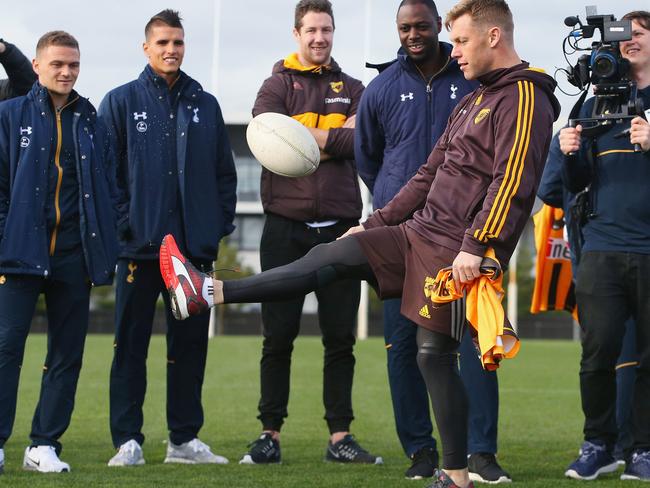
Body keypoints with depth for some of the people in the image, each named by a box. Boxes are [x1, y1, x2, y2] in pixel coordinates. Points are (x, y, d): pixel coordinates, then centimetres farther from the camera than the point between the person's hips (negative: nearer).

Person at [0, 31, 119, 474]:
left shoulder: (91, 123, 14)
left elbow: (109, 191, 15)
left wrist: (107, 253, 6)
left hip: (74, 254, 3)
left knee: (67, 354, 3)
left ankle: (45, 445, 10)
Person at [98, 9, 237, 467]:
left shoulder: (205, 104, 13)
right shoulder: (121, 102, 3)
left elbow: (225, 172, 15)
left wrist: (221, 224, 5)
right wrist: (117, 227, -7)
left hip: (195, 244, 3)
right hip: (140, 242, -3)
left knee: (191, 343, 7)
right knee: (131, 343, -1)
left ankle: (186, 438, 14)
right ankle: (128, 441, 3)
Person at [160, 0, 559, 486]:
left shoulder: (525, 100, -10)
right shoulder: (472, 102, 21)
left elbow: (512, 183, -20)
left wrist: (475, 248, -26)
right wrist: (375, 224, 22)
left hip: (456, 253, -9)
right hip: (419, 233, 9)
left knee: (435, 353, -7)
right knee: (329, 256, 0)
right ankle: (209, 292, -2)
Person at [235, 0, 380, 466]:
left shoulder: (352, 90, 13)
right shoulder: (278, 85, 5)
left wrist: (304, 135, -11)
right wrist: (334, 136, -9)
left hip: (340, 226, 2)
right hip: (287, 225, -2)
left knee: (341, 337, 4)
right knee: (279, 337, 1)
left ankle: (340, 436, 10)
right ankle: (270, 435, 7)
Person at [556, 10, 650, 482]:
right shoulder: (596, 107, 15)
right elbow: (577, 183, 17)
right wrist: (569, 154, -3)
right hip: (604, 247, 2)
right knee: (599, 352, -4)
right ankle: (598, 444, 10)